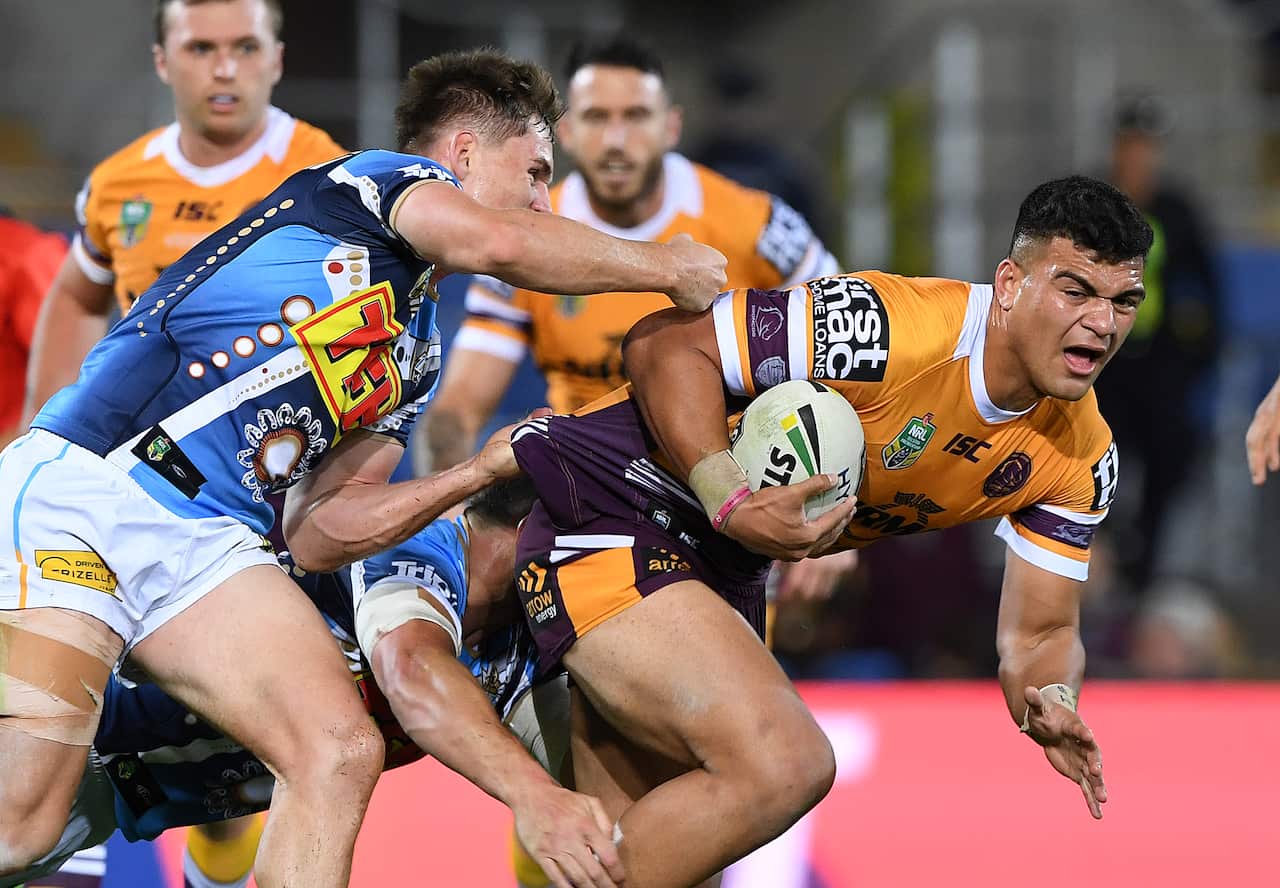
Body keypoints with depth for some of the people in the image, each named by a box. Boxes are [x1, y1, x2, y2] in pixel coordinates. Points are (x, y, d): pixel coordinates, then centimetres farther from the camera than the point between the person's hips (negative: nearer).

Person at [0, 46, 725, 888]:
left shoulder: (414, 357, 24)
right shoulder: (373, 178, 3)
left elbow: (322, 530, 18)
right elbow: (497, 243, -21)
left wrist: (489, 468, 13)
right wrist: (669, 267, -7)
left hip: (210, 537, 8)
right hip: (83, 481, -8)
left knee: (341, 755, -14)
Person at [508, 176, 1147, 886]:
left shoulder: (1081, 457, -3)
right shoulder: (894, 328, -27)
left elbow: (1038, 634, 4)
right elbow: (662, 345, -22)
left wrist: (1051, 706, -19)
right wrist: (731, 503, -33)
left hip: (724, 568, 9)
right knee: (785, 764, -27)